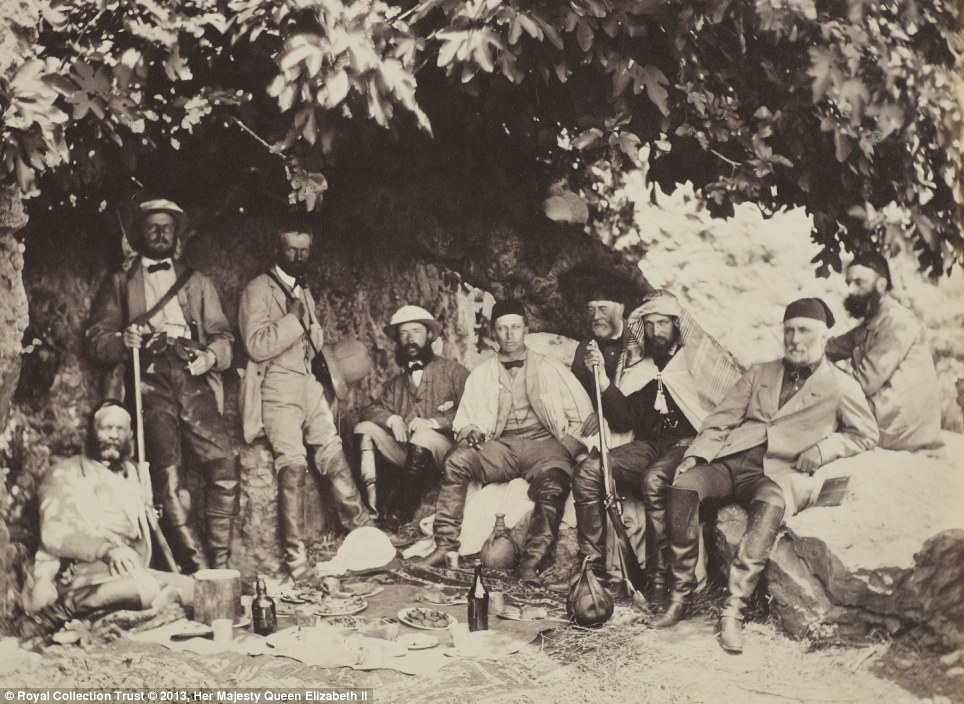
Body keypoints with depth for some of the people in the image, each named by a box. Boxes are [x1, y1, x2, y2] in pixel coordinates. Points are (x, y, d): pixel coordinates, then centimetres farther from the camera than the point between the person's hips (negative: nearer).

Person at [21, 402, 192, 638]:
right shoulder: (66, 474, 3)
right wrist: (107, 550, -26)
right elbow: (54, 535, -13)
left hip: (125, 572, 8)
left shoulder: (130, 476, 24)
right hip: (76, 574, -8)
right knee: (144, 589, -32)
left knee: (189, 585, -11)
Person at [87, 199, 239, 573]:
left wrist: (211, 354, -4)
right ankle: (195, 566, -17)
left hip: (191, 377, 2)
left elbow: (222, 335, 18)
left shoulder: (197, 282, 26)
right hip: (149, 377, -1)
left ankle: (220, 564, -9)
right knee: (166, 474, -17)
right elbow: (97, 338, 12)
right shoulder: (119, 283, 21)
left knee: (224, 465, -15)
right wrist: (122, 341, -10)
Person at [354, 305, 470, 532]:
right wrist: (392, 419, -12)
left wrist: (433, 422, -19)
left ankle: (398, 511, -28)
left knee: (424, 435, -35)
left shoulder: (454, 372, 7)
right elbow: (371, 410, 9)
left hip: (442, 450, -4)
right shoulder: (396, 383, 21)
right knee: (365, 428, -14)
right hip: (406, 454, 5)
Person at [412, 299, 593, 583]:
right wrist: (469, 432, -9)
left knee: (553, 483, -36)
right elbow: (465, 419, 15)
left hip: (543, 443, -2)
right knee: (458, 459, -27)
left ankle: (531, 561, -37)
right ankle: (445, 545, -24)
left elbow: (582, 416, 11)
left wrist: (567, 448, -5)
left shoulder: (549, 368, 16)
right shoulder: (482, 374, 20)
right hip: (501, 447, 2)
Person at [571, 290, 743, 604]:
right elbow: (624, 421, 11)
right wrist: (603, 379, -1)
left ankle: (658, 579, -33)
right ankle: (592, 567, -20)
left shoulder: (699, 360, 11)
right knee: (587, 471, -20)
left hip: (689, 444, -5)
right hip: (647, 446, 5)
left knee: (655, 480, -37)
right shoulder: (640, 372, 23)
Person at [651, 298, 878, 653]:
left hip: (775, 471, -3)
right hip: (730, 460, 3)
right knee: (683, 487, -29)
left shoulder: (841, 387, 14)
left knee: (770, 506, -39)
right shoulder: (759, 373, 24)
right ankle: (680, 594, -23)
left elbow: (866, 435, 16)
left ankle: (733, 610, -40)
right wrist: (696, 454, -1)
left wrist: (826, 446, -2)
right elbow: (721, 420, 17)